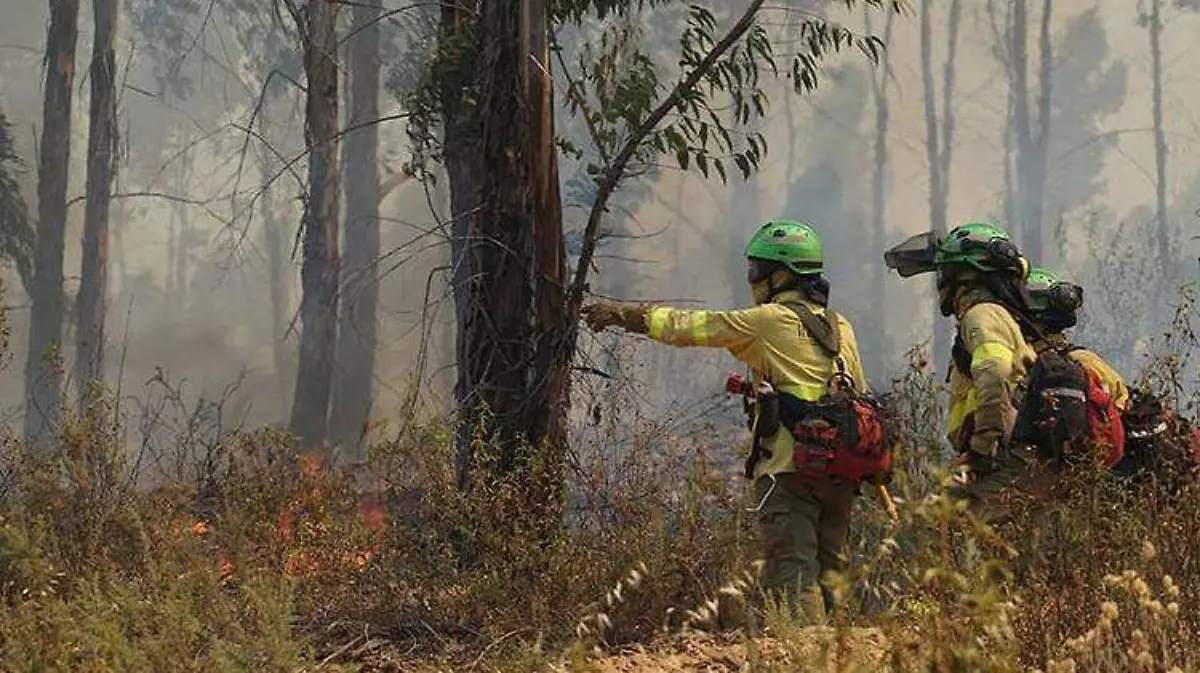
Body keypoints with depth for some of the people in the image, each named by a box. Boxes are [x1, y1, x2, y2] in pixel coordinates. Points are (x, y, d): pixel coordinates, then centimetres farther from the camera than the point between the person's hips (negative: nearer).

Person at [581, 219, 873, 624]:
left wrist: (622, 314, 12)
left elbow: (688, 326, 2)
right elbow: (863, 397, 19)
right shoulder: (840, 328, 18)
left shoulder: (771, 320, -3)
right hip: (841, 472, 7)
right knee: (826, 573, 10)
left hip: (789, 468, -7)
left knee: (793, 577, -11)